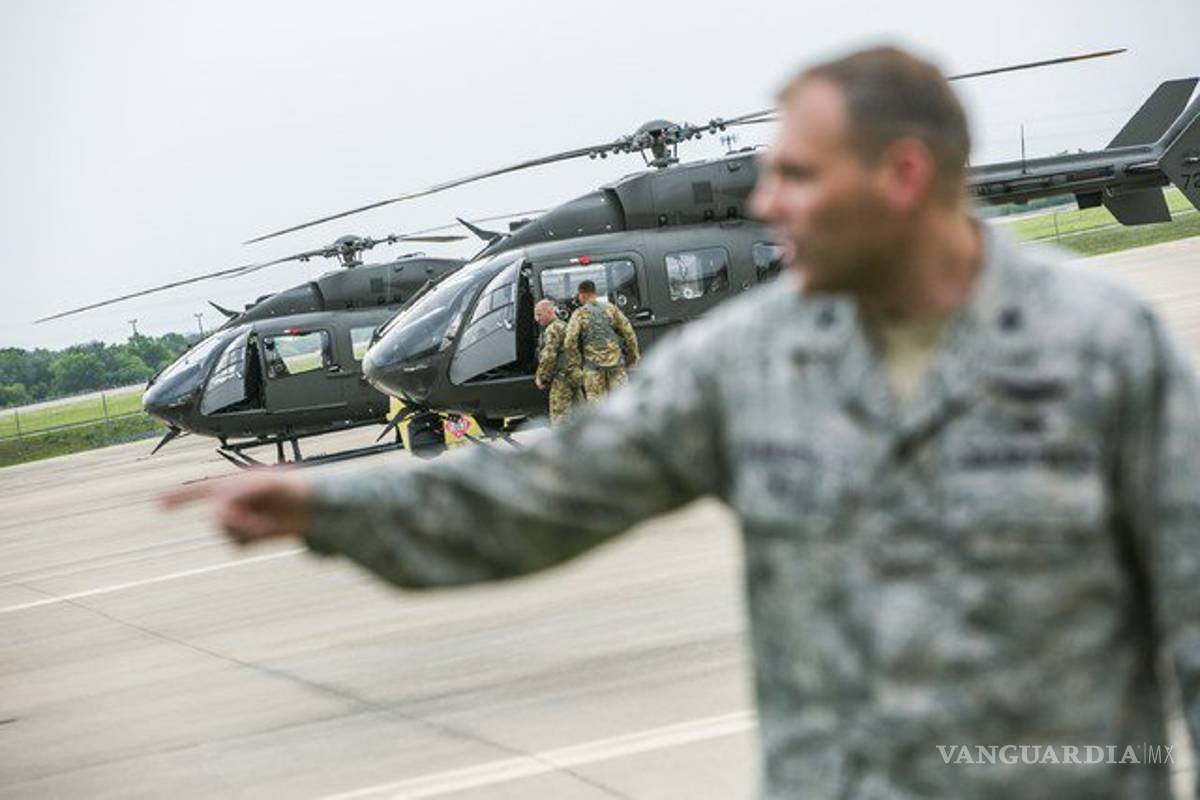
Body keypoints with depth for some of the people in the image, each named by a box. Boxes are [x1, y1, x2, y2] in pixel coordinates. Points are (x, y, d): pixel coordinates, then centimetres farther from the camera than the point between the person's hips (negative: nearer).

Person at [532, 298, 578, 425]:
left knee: (558, 417, -10)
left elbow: (548, 356, -18)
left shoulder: (553, 329, -11)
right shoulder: (564, 326, 22)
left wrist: (541, 377, -8)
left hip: (562, 379, -10)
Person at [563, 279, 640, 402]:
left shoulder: (579, 314, -2)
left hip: (593, 366, -2)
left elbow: (571, 342, -11)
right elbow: (628, 332, 2)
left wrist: (574, 367, -4)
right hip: (616, 363, 2)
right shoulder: (610, 308, 5)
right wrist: (633, 356, 11)